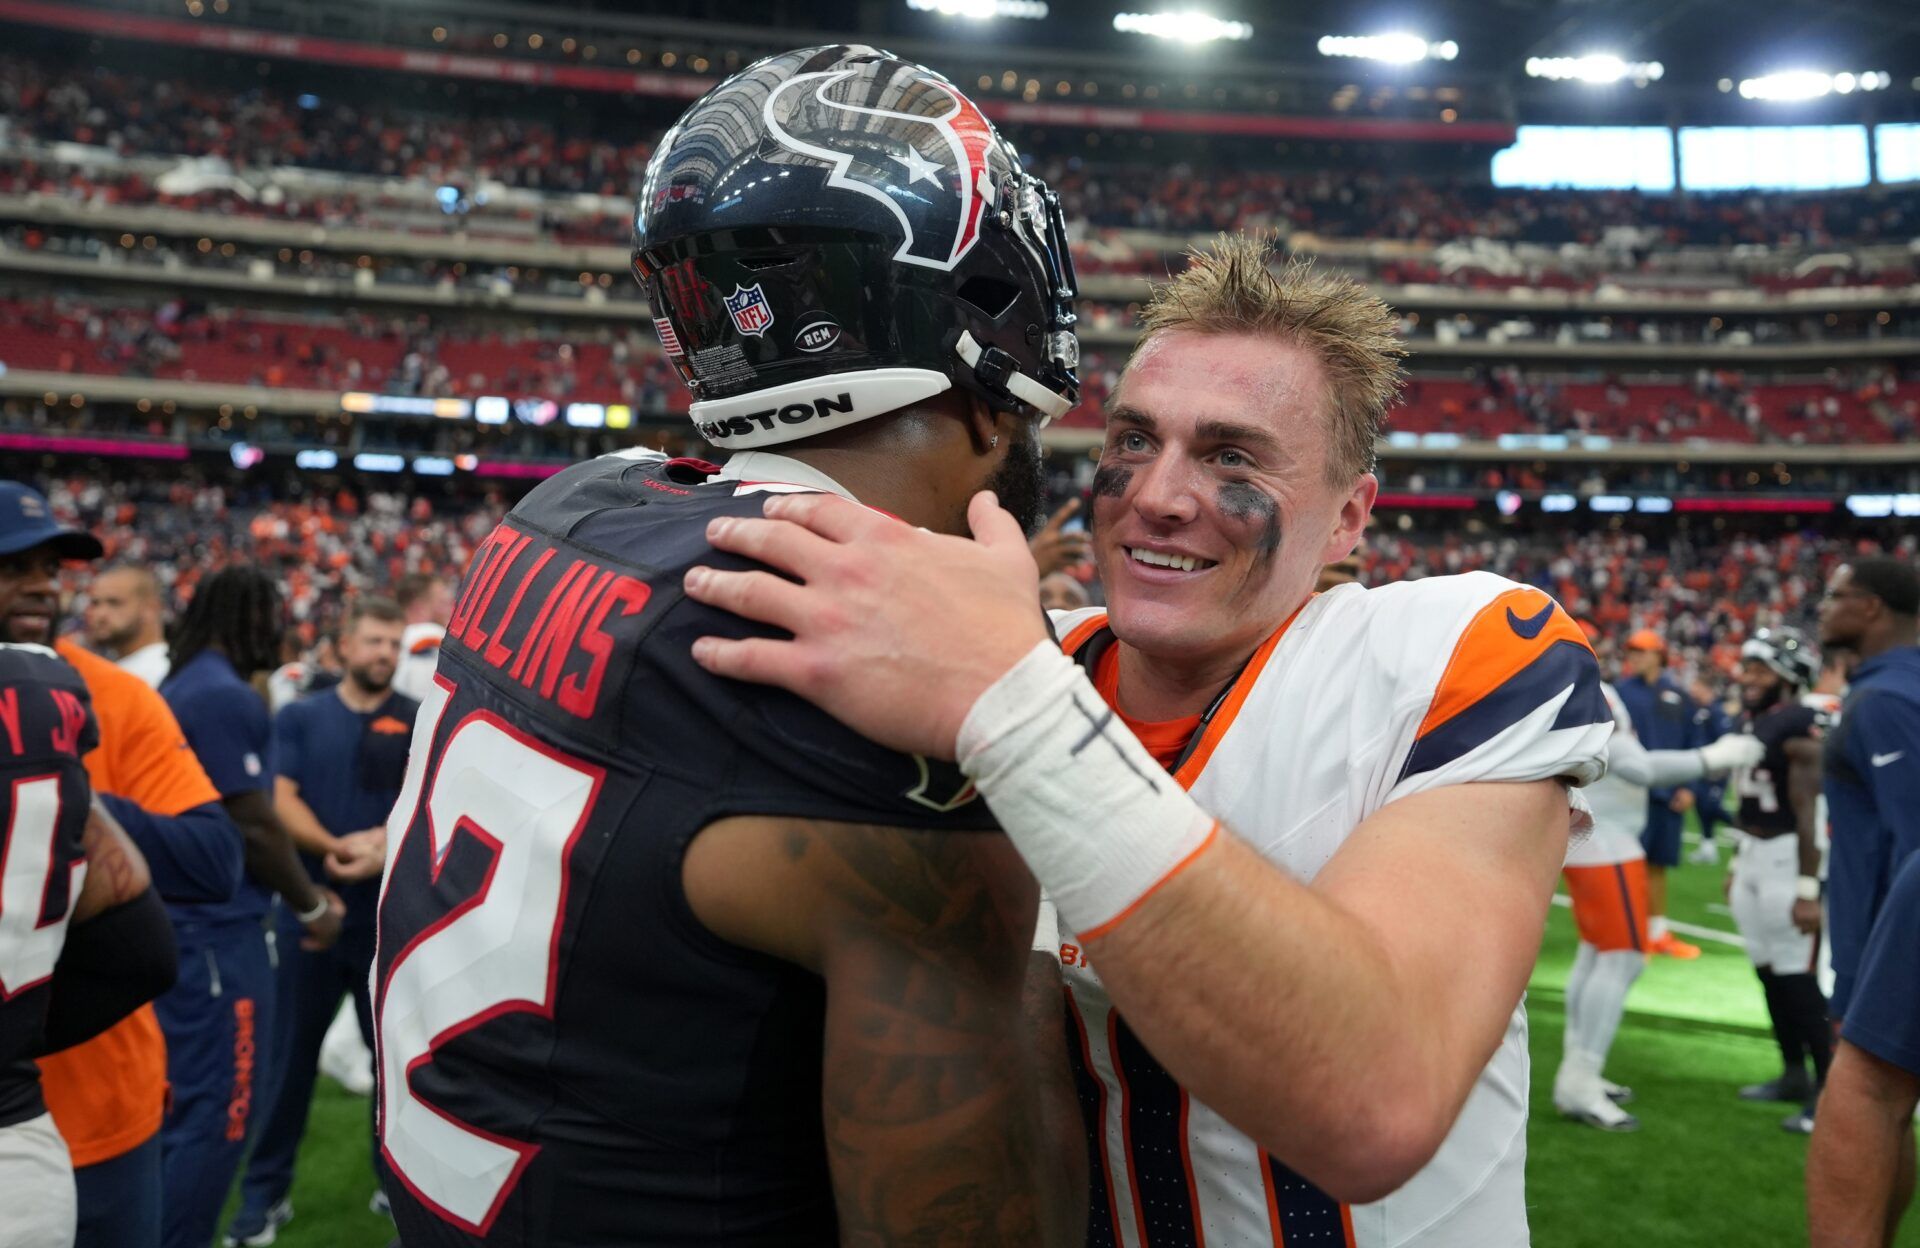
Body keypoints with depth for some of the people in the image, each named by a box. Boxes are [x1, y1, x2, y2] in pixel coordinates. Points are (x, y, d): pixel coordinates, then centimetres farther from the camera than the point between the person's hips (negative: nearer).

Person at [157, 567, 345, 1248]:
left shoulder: (177, 689, 12)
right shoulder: (229, 698, -17)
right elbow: (254, 825, -16)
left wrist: (303, 890, 20)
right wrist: (312, 905, -1)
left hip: (184, 921, 10)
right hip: (217, 931, -10)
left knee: (181, 1103, 18)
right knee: (217, 1113, -1)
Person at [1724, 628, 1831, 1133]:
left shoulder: (1801, 730, -18)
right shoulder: (1755, 724, 10)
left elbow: (1809, 815, -21)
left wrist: (1808, 888, -22)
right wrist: (1737, 863, 23)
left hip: (1788, 860, -9)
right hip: (1753, 859, 9)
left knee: (1798, 978, -6)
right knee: (1769, 971, 15)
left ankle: (1828, 1088, 2)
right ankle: (1794, 1075, 28)